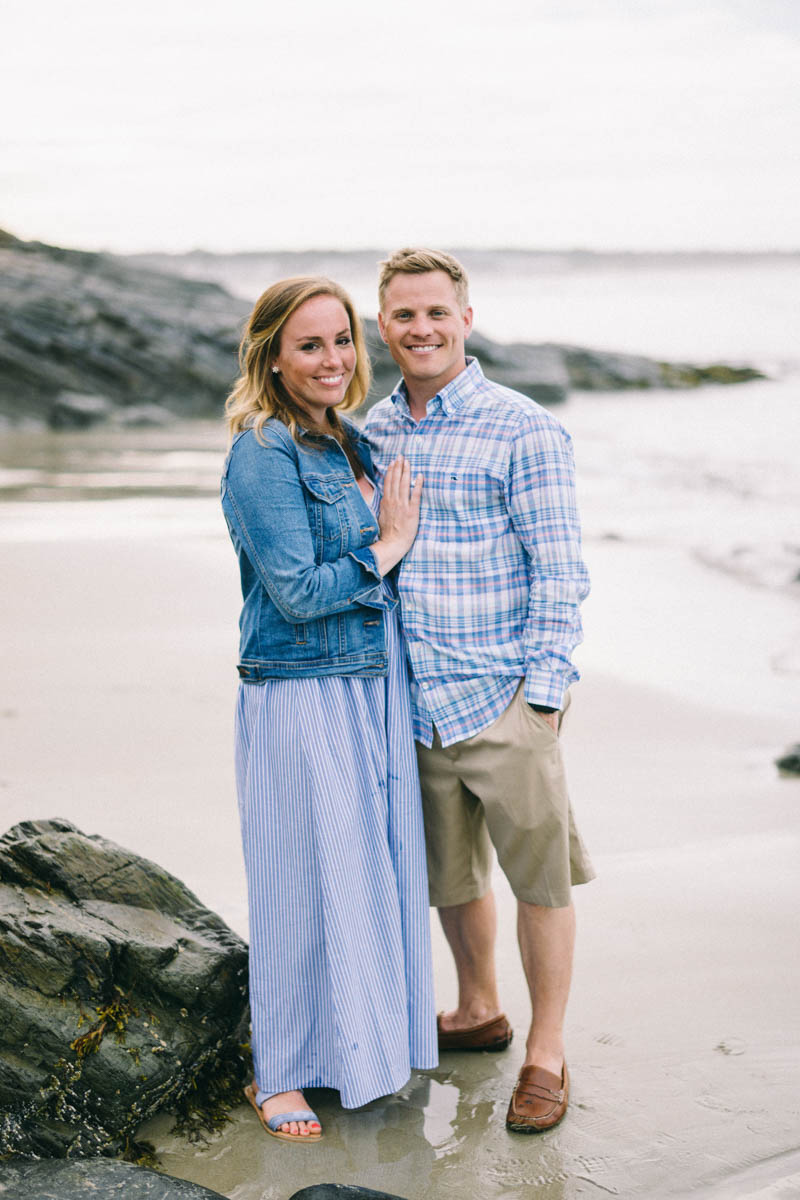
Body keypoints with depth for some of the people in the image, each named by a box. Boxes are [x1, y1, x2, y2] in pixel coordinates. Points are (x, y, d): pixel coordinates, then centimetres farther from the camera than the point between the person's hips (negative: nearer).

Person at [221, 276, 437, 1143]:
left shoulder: (351, 444, 10)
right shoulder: (263, 456, -16)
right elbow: (299, 592, -19)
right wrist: (388, 547, -10)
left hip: (375, 688, 8)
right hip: (302, 700, -8)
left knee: (374, 867, 15)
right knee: (305, 880, 2)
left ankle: (366, 1038, 32)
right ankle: (278, 1073, 18)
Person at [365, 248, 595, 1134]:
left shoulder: (524, 432, -8)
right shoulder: (370, 434, 8)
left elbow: (559, 576, -9)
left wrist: (543, 693, -14)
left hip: (503, 696, -5)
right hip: (411, 701, 5)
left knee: (539, 875, 4)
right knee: (447, 872, 18)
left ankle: (545, 1056, 18)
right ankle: (477, 1012, 39)